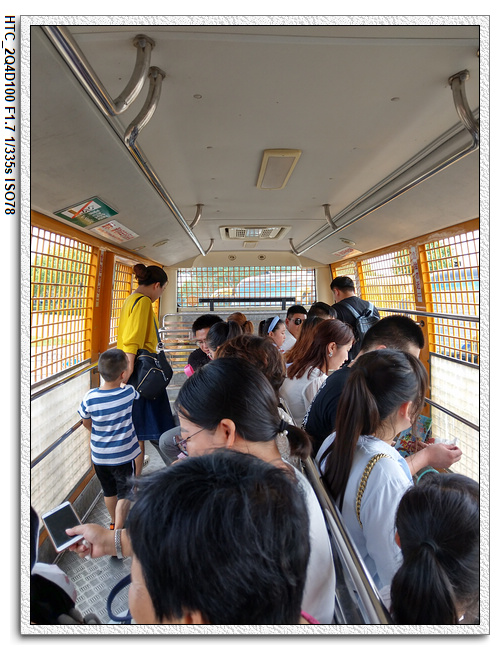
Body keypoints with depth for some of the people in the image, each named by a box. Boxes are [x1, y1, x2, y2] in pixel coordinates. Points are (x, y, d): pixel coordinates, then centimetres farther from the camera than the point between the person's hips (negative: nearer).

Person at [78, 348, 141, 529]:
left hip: (99, 456, 4)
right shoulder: (129, 393, -21)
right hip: (123, 456, -3)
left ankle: (114, 523, 43)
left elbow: (86, 423, 2)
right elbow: (139, 397, 5)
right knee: (124, 494, 12)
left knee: (109, 492, 23)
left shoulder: (90, 398, -16)